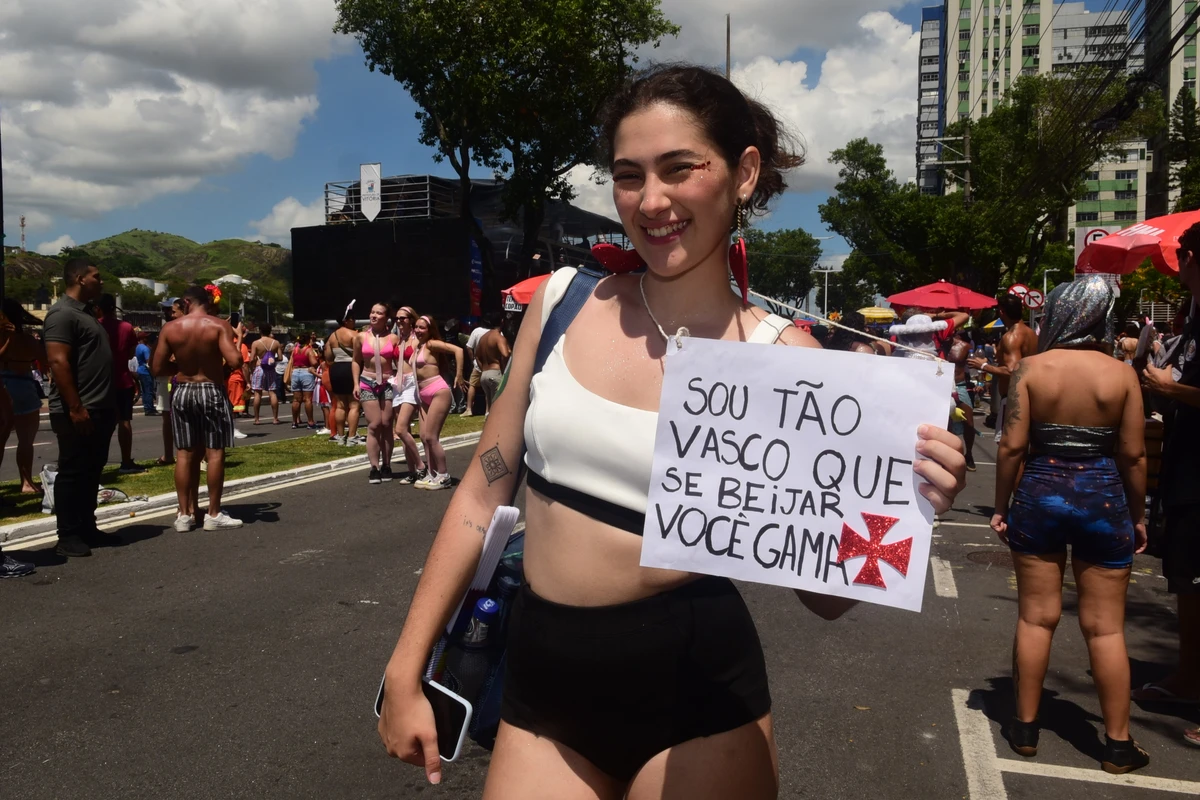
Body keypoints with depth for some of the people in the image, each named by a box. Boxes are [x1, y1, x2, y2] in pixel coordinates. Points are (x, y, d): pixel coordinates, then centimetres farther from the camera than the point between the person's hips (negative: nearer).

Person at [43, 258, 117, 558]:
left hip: (100, 409, 10)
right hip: (78, 412, -10)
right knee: (72, 473, -3)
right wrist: (75, 408, -24)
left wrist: (109, 404, 21)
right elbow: (58, 362, -21)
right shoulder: (63, 314, -13)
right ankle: (68, 537, 4)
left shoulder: (86, 312, 18)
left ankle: (87, 528, 23)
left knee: (91, 471, 14)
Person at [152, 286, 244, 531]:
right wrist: (236, 343, 0)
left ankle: (185, 513, 14)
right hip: (212, 391, -3)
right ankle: (213, 514, 5)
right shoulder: (219, 325, -9)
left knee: (185, 454, 10)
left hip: (181, 392, 3)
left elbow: (157, 368, 0)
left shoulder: (170, 328, -1)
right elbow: (235, 362, -21)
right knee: (215, 452, 2)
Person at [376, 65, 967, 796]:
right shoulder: (565, 300, -3)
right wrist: (406, 673, 5)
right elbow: (484, 494, 3)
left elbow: (823, 591, -4)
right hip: (543, 688, 3)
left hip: (695, 695, -2)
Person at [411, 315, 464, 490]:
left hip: (438, 392, -9)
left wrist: (459, 376, -19)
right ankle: (432, 474, 14)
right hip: (424, 396, 9)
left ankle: (444, 476, 1)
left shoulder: (432, 344, -8)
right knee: (424, 437, 7)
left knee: (431, 437, -8)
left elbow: (458, 350, -19)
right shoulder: (418, 347, 15)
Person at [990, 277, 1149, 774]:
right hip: (1104, 500, 0)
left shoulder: (1031, 368, -6)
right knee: (1105, 627, 8)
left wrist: (1001, 506, 2)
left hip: (1039, 495, 0)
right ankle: (1118, 744, 18)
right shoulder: (1121, 374, -4)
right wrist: (1138, 515, 10)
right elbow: (1134, 455, -2)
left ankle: (1025, 728, 19)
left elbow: (1012, 447, -9)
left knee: (1036, 617, 9)